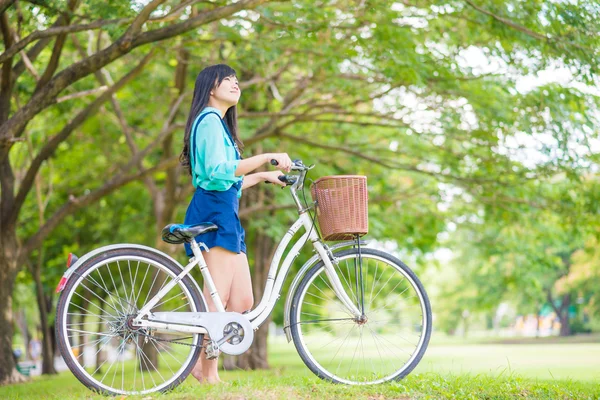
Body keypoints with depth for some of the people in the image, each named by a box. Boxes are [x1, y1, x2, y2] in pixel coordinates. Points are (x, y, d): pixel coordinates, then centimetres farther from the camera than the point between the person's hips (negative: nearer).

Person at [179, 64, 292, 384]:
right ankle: (209, 375, -11)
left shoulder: (220, 123, 29)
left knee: (242, 301, 2)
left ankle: (202, 363, 7)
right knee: (218, 298, -14)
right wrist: (266, 158, -20)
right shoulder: (209, 119, -3)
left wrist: (264, 176, 25)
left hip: (226, 216, 10)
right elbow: (218, 171, -19)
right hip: (213, 211, -10)